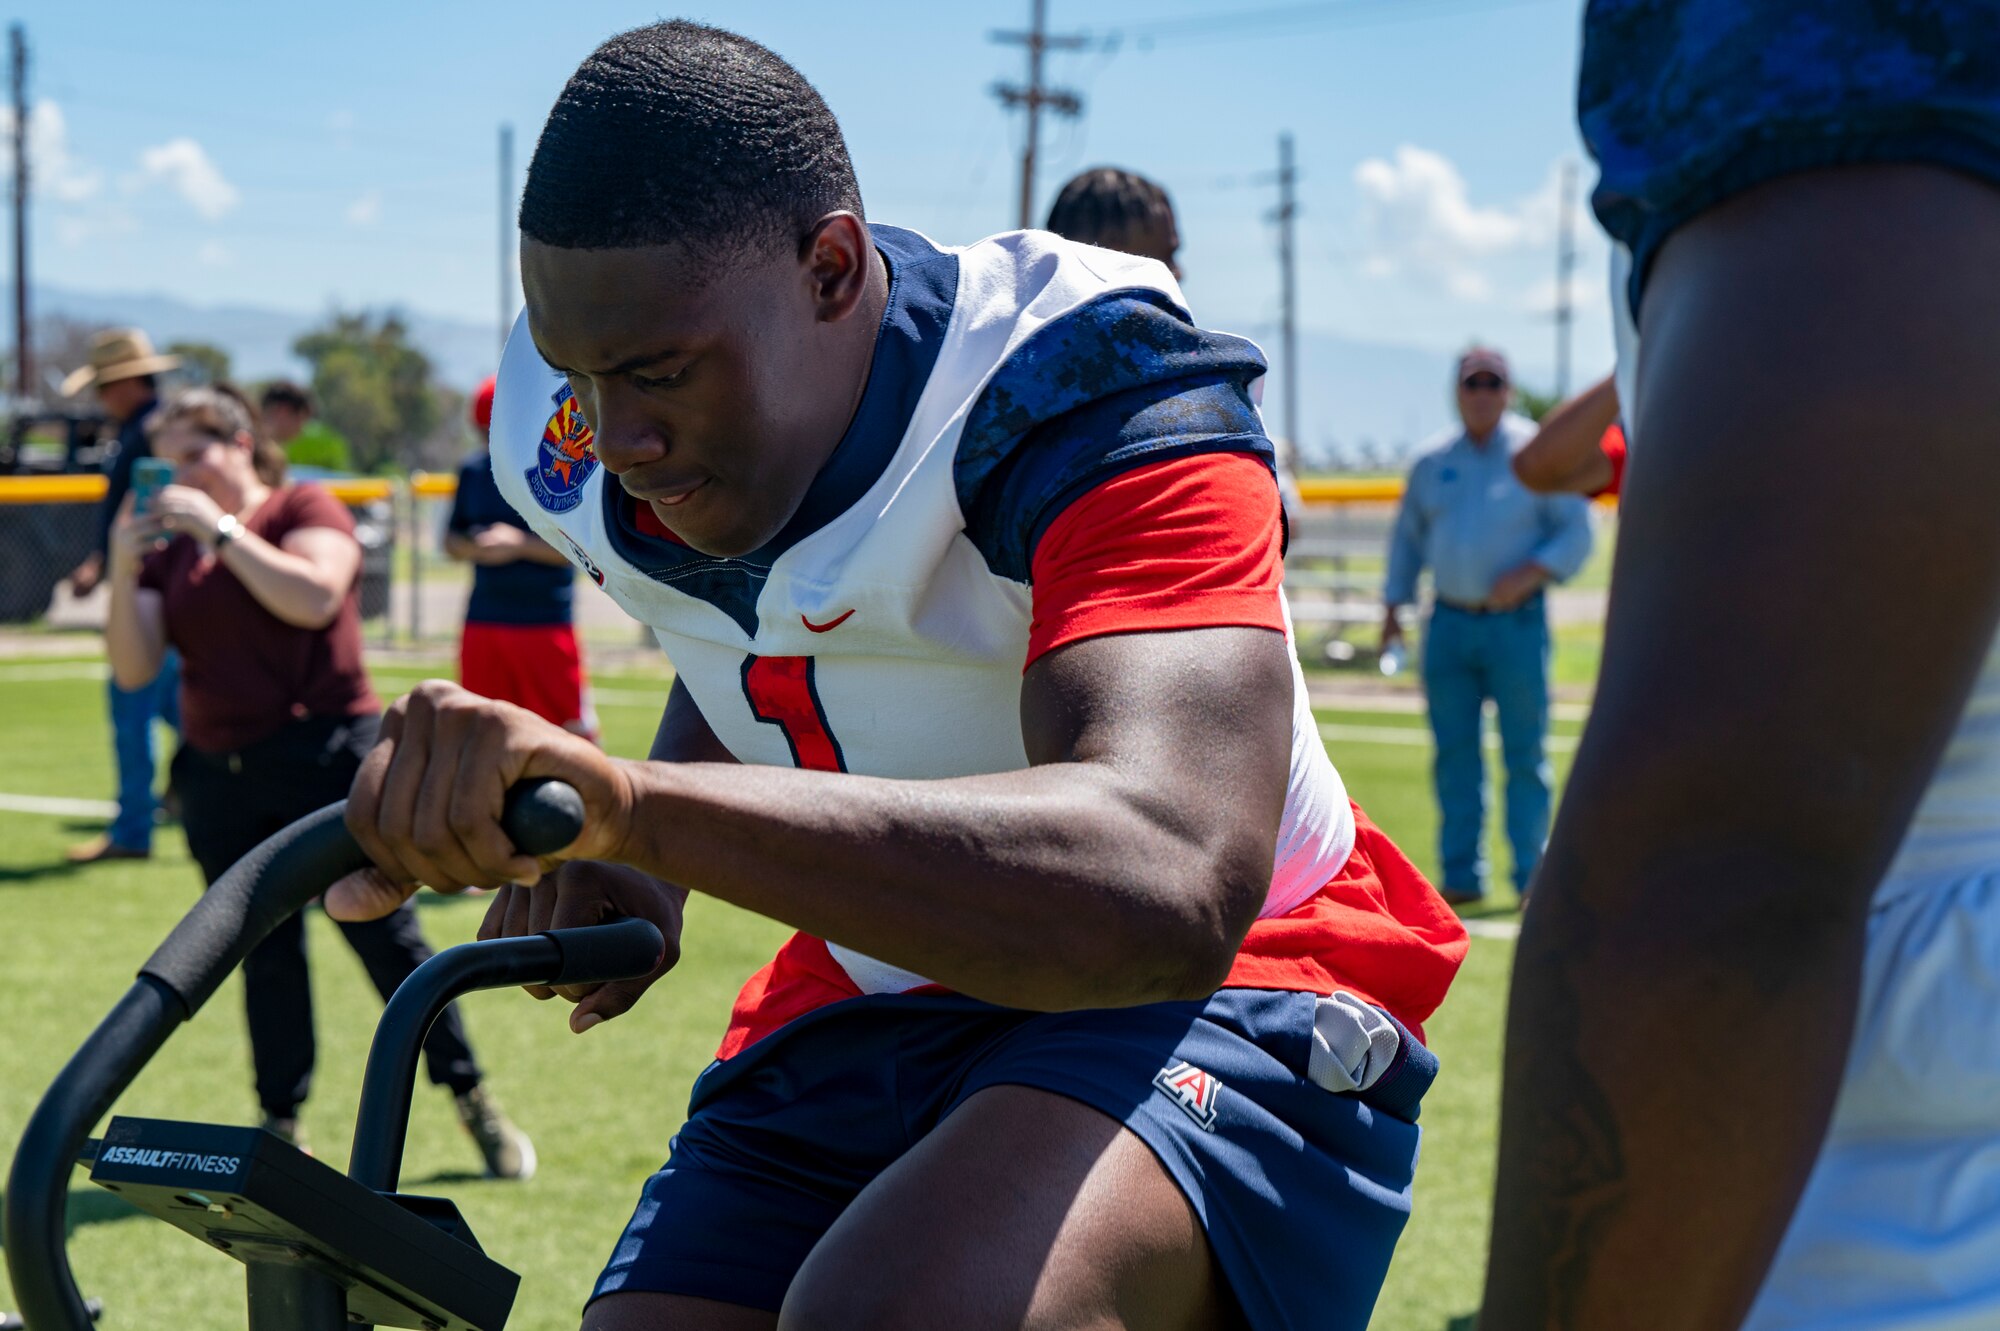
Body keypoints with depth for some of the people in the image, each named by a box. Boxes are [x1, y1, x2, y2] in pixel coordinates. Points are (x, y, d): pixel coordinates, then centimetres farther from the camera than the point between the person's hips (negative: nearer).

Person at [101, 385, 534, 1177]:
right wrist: (124, 572, -11)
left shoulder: (306, 510, 0)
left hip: (326, 760, -4)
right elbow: (134, 671, 3)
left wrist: (221, 528, -16)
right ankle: (281, 1126, 17)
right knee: (265, 956, 8)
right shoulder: (168, 549, 12)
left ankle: (473, 1103, 7)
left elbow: (314, 598, -19)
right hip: (220, 778, 4)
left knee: (386, 936, -3)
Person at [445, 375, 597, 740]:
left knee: (574, 730, -6)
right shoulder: (474, 470, 11)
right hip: (483, 623, 5)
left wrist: (520, 543, -20)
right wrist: (472, 548, -7)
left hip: (547, 623, -5)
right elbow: (451, 538, 16)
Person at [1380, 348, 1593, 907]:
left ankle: (1532, 875, 2)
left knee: (1526, 753, -3)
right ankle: (1462, 876, 9)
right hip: (1449, 624, 3)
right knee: (1454, 755, 3)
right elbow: (1407, 537, 20)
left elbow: (1577, 532, -1)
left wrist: (1528, 574, -15)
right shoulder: (1432, 461, 11)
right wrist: (1393, 605, 13)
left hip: (1517, 621, -3)